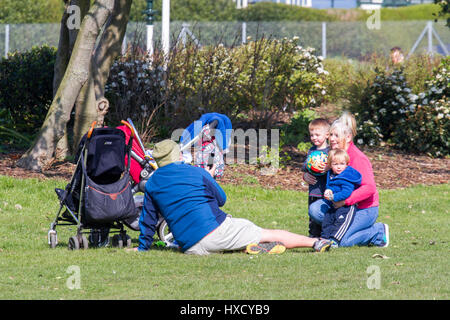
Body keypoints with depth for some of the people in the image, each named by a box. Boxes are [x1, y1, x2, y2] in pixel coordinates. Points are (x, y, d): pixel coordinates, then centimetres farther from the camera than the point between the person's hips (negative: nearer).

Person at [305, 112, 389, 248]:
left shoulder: (358, 158, -20)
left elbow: (369, 188, -29)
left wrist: (344, 201, -33)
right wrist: (308, 175, -4)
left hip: (365, 209, -7)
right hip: (341, 203, 7)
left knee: (340, 241, -20)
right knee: (315, 210, -16)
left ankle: (379, 232, 2)